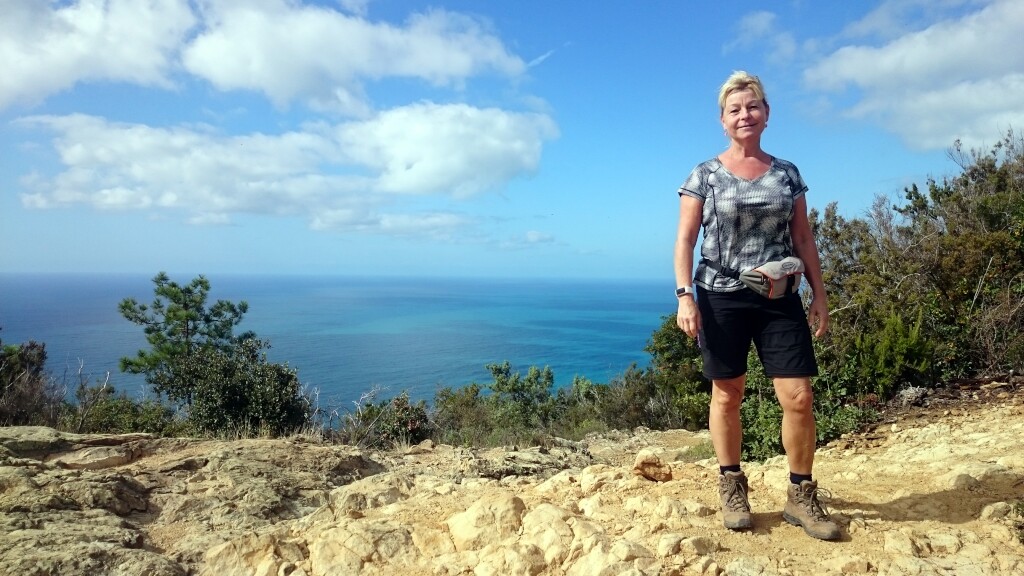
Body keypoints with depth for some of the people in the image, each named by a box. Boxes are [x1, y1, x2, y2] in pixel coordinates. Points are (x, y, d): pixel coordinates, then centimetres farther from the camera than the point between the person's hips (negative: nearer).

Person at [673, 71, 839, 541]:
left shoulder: (787, 173, 10)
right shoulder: (704, 175, 2)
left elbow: (803, 240, 12)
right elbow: (685, 241, -1)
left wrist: (819, 294, 7)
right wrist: (685, 295, -12)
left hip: (780, 298, 2)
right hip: (721, 298, -2)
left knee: (799, 396, -3)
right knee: (727, 395, 6)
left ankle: (801, 496, 14)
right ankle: (732, 488, 21)